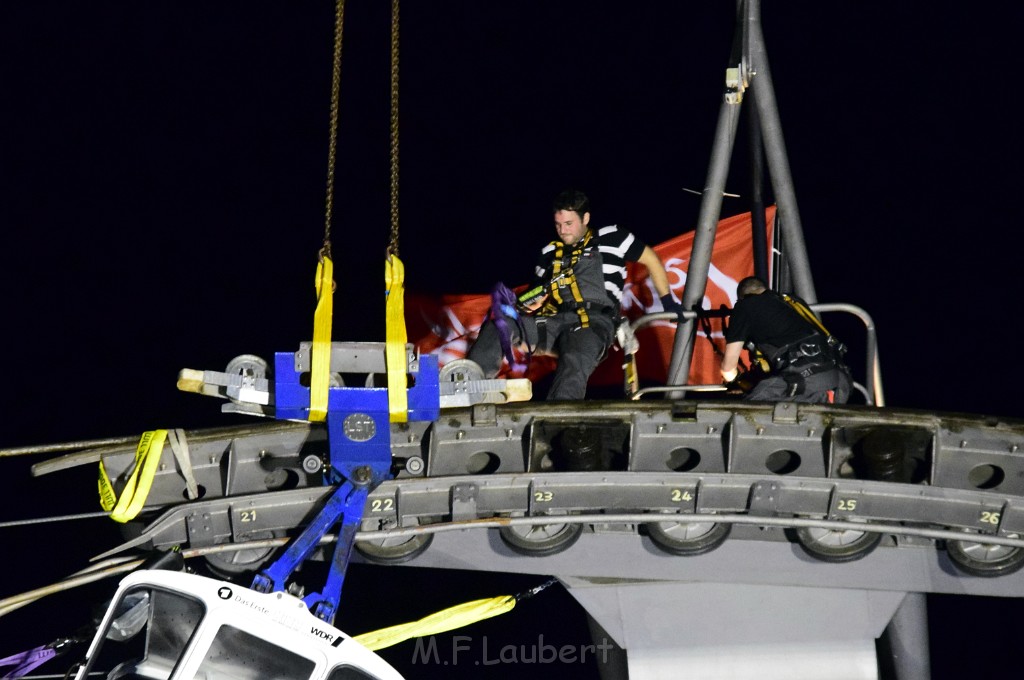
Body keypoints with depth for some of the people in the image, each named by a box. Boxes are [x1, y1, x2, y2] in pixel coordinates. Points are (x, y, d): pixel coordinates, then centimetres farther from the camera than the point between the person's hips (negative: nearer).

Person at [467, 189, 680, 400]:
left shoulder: (611, 238, 12)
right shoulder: (550, 253, 25)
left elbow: (651, 260, 18)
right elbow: (536, 293, 24)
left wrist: (668, 301, 17)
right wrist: (530, 302, -1)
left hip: (594, 321, -5)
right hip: (554, 320, 5)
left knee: (575, 362, -39)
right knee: (497, 325, -20)